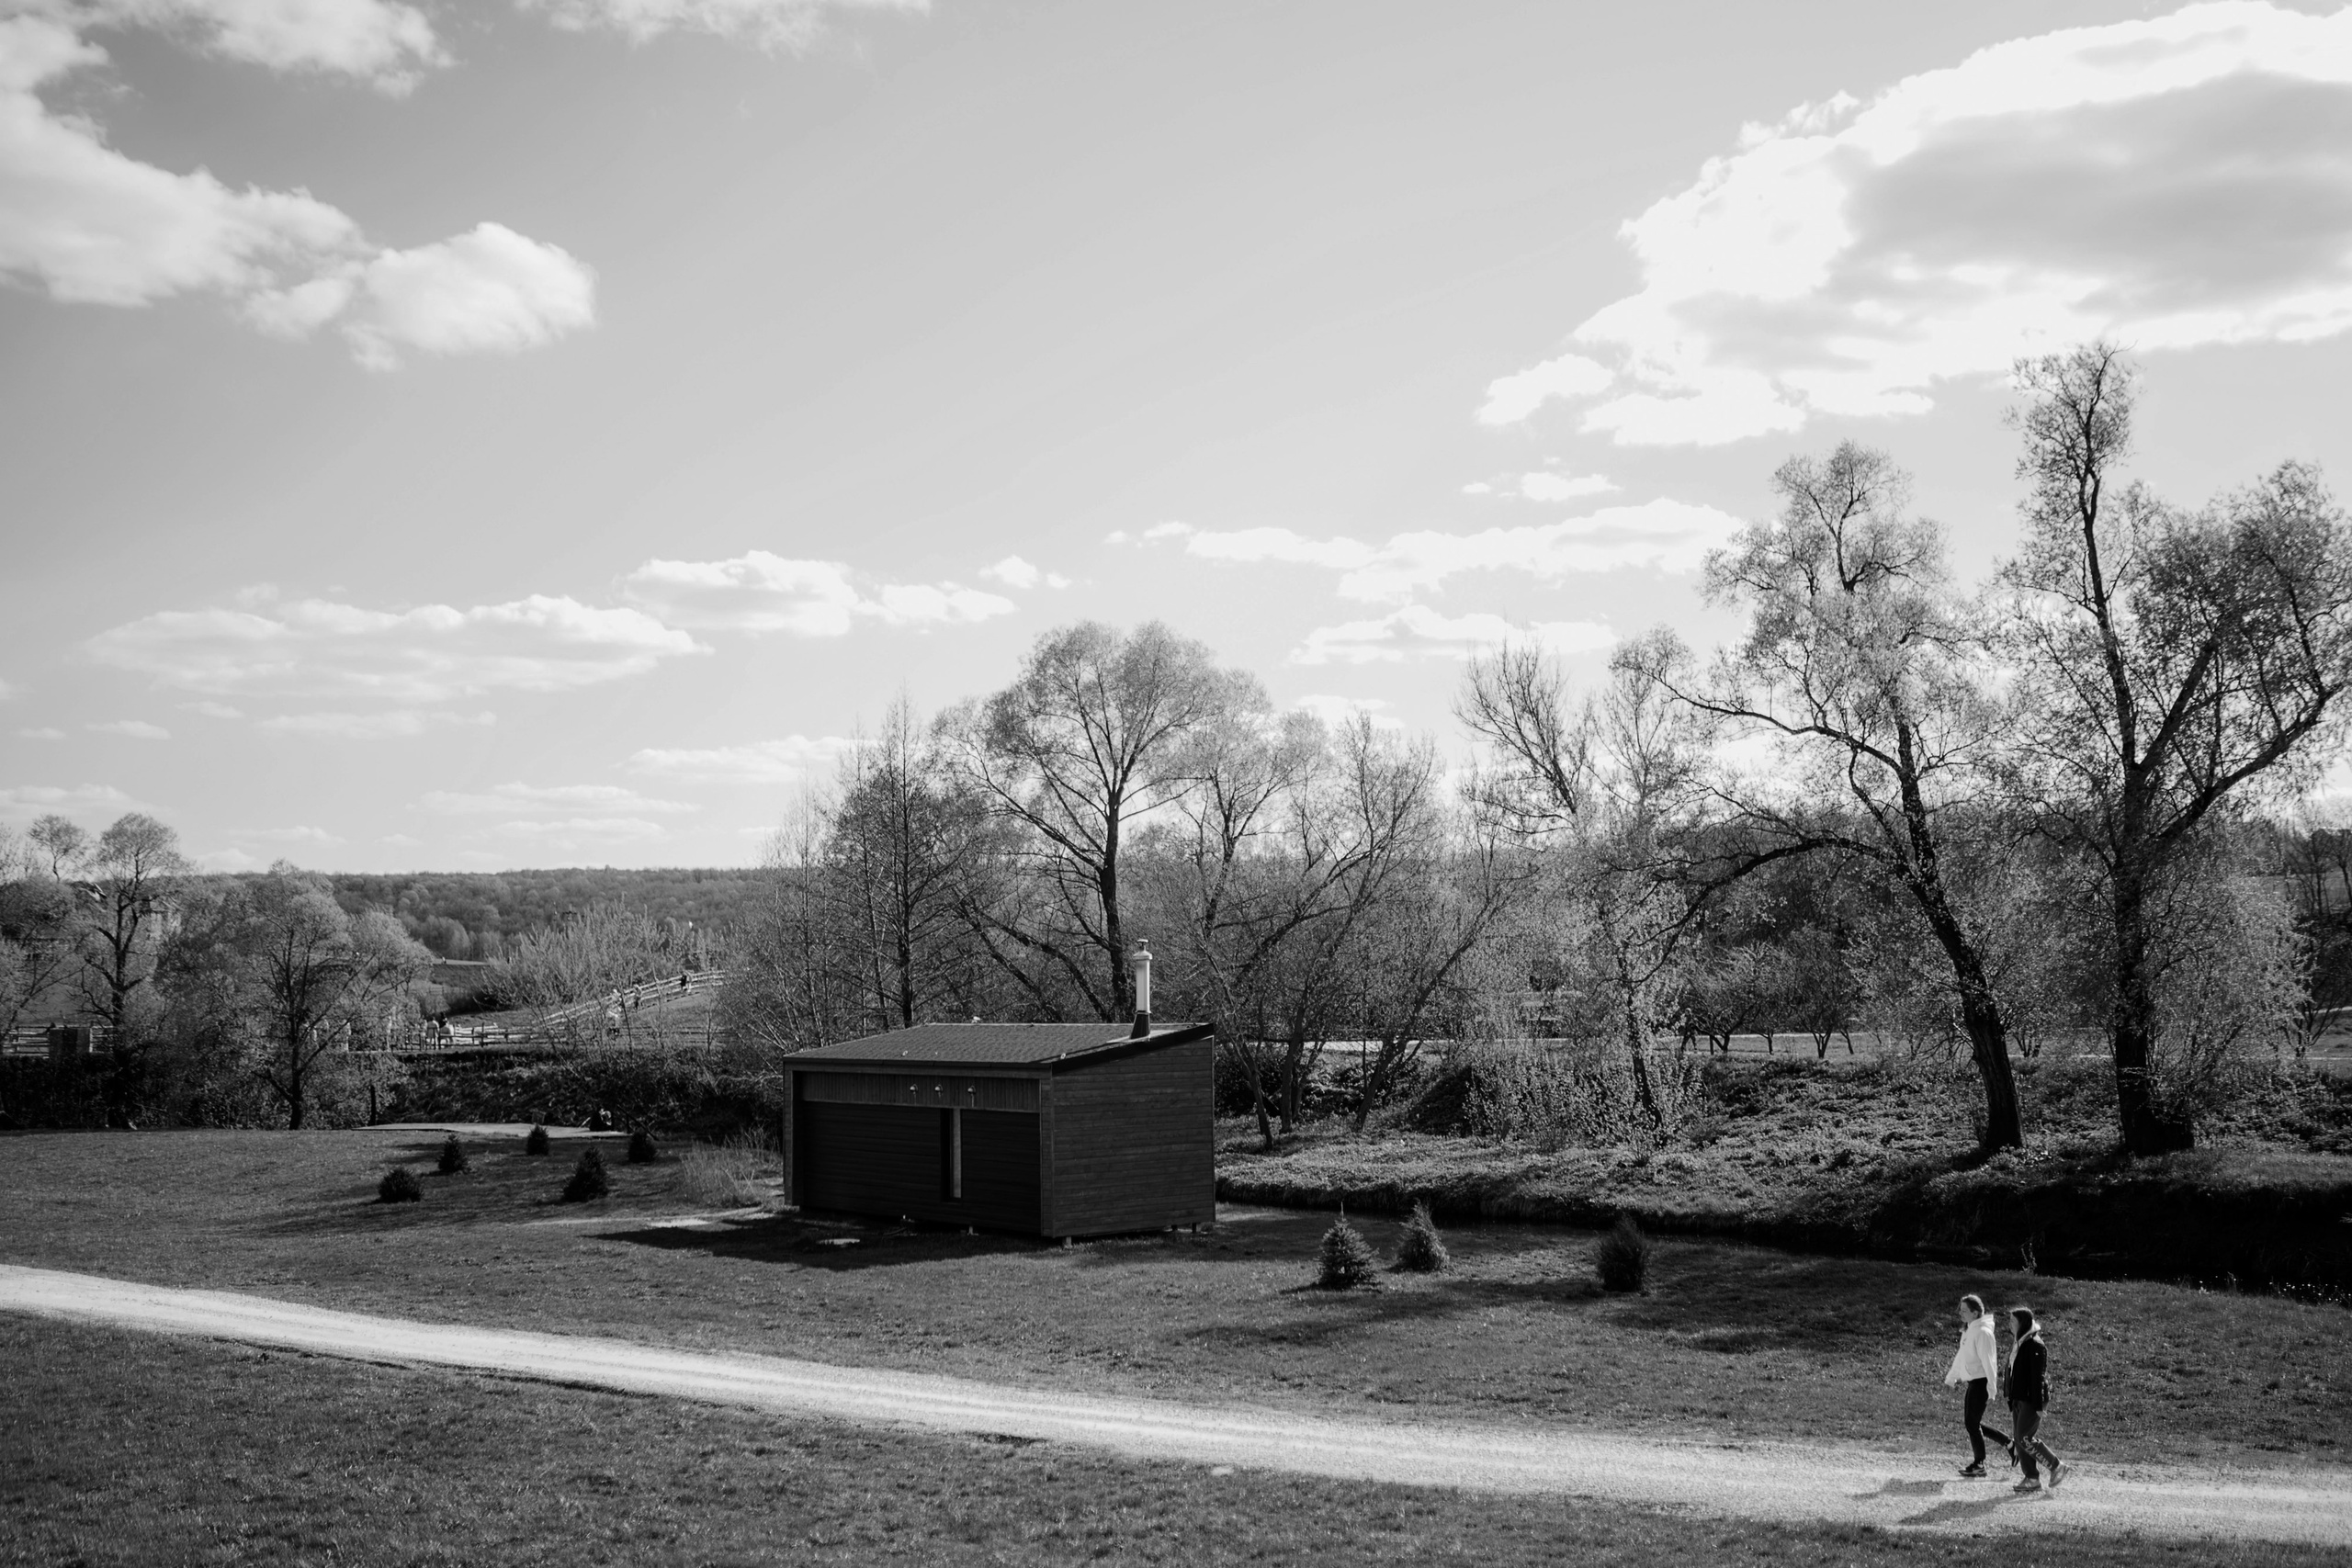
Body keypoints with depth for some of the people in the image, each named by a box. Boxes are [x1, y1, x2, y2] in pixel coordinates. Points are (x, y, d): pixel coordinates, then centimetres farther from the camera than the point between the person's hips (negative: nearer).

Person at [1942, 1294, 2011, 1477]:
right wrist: (1950, 1378, 31)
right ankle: (2010, 1444, 23)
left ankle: (1979, 1465, 10)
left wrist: (1991, 1391, -22)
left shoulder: (1983, 1332, -17)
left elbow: (1989, 1363, -20)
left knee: (1972, 1423, -2)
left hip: (1981, 1383, -9)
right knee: (1972, 1423, 13)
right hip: (1972, 1383, 9)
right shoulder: (1968, 1331, 12)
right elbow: (1961, 1357, 24)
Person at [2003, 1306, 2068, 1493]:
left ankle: (2056, 1467, 1)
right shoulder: (2017, 1346, 15)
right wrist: (2011, 1407, 20)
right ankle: (2032, 1479, 9)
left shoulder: (2035, 1345, -14)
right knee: (2019, 1439, 5)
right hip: (2020, 1399, 9)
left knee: (2024, 1437, -12)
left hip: (2033, 1400, -9)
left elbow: (2038, 1377, -17)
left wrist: (2039, 1407, -20)